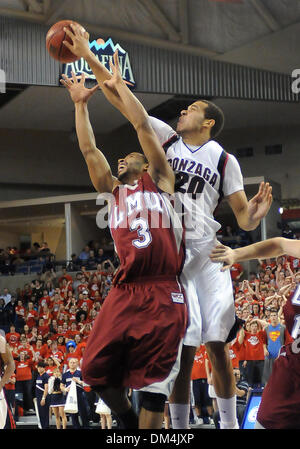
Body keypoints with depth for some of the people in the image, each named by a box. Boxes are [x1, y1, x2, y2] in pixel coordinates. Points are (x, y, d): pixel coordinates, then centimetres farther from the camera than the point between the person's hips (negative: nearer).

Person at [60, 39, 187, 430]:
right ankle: (129, 423, 24)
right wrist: (81, 103, 22)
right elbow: (89, 149, 20)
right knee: (97, 371, 2)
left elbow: (143, 125, 7)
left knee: (153, 382, -5)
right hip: (125, 293, 5)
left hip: (163, 297, -5)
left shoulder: (158, 181, 13)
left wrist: (119, 84, 14)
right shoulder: (113, 190, 23)